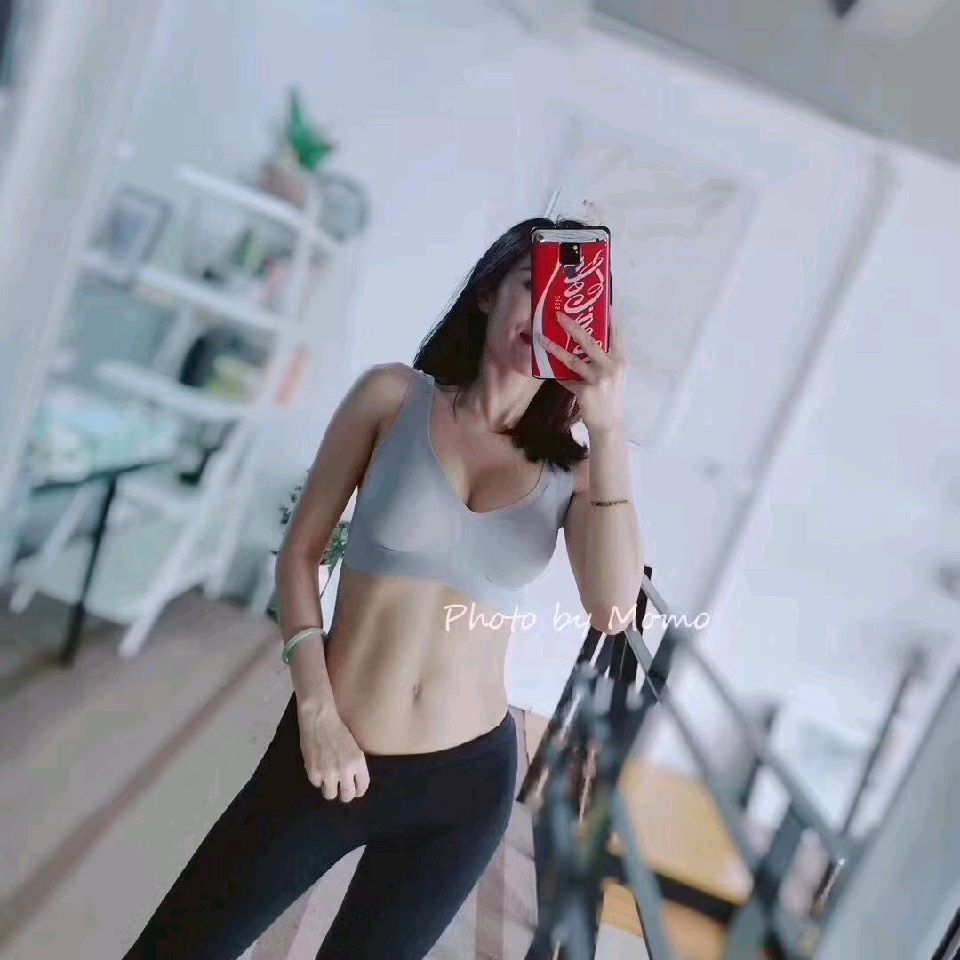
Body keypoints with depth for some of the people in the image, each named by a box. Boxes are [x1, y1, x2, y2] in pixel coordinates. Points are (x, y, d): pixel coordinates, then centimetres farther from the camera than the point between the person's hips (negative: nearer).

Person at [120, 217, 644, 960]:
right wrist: (315, 711, -9)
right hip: (331, 754, -1)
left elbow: (615, 610, -18)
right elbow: (300, 552, -1)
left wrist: (609, 429, -23)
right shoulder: (394, 397, -4)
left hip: (465, 781, 1)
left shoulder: (571, 467, -3)